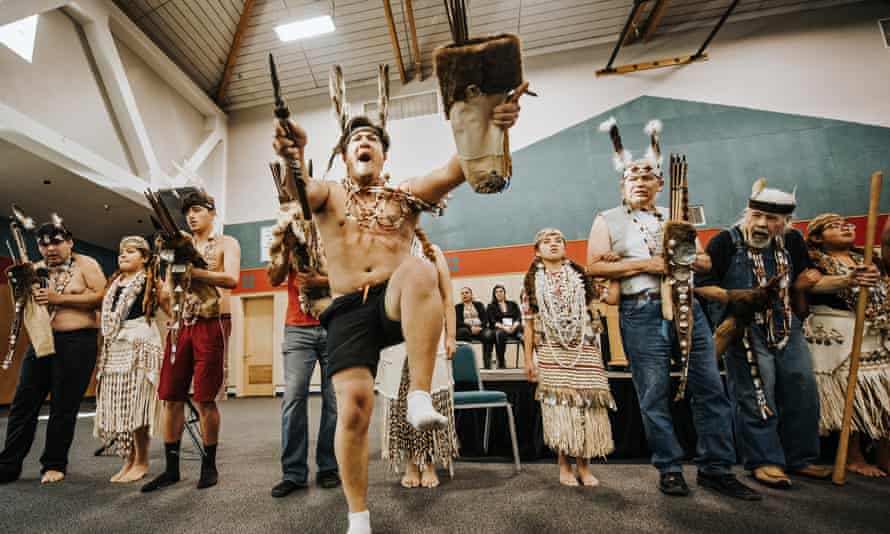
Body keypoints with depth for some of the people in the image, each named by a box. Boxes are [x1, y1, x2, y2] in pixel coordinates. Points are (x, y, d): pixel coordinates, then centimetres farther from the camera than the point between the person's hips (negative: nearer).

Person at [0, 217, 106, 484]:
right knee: (23, 402, 5)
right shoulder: (37, 269, 14)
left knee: (64, 406, 2)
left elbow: (101, 296, -13)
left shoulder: (86, 264, -1)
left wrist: (59, 298, -17)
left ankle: (54, 464, 15)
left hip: (77, 343, -5)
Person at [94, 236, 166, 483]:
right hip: (114, 349, 7)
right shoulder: (113, 284, 21)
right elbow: (106, 318, 24)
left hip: (140, 347, -7)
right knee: (117, 405, 6)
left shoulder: (151, 282, 2)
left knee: (136, 403, -7)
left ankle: (142, 461, 5)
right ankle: (129, 459, 17)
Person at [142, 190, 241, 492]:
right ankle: (171, 468, 16)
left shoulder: (226, 243, 4)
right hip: (180, 324, 5)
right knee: (171, 397, 4)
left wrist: (193, 272, -22)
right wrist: (162, 292, -7)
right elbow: (168, 288, 15)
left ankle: (209, 464, 13)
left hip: (211, 324, -5)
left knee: (205, 399, -2)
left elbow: (231, 279, -14)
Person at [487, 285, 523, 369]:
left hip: (514, 329, 2)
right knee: (499, 333, -39)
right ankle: (501, 363, -36)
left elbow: (519, 317, 10)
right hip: (500, 329, -1)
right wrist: (503, 327, -16)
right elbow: (493, 322, 2)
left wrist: (514, 326, -12)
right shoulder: (491, 306, 17)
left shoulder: (513, 304, 23)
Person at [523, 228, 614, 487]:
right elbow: (529, 322, 5)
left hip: (583, 350, 1)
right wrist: (528, 358, 2)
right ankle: (564, 467, 16)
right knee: (558, 405, 1)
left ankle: (584, 466, 17)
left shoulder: (580, 275, 9)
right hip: (551, 353, 0)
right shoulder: (533, 281, 7)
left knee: (585, 403, 0)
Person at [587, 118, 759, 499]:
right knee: (654, 395, 1)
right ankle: (669, 470, 15)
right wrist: (646, 265, -13)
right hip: (641, 313, -4)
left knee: (711, 388, 5)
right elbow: (594, 267, -7)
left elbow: (704, 261, 16)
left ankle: (716, 469, 18)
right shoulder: (607, 220, 4)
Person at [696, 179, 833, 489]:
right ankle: (764, 461, 10)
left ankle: (800, 458, 27)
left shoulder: (792, 241, 6)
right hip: (744, 330, -6)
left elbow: (803, 281, 20)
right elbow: (701, 285, -13)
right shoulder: (726, 241, -12)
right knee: (756, 396, -4)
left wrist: (803, 284, -2)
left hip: (786, 326, 6)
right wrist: (731, 297, -25)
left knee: (803, 390, 10)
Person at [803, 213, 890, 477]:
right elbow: (813, 284, -23)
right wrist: (847, 281, -41)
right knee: (849, 392, -5)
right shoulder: (814, 262, -2)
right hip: (836, 337, -6)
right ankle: (853, 457, 6)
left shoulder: (868, 258, 18)